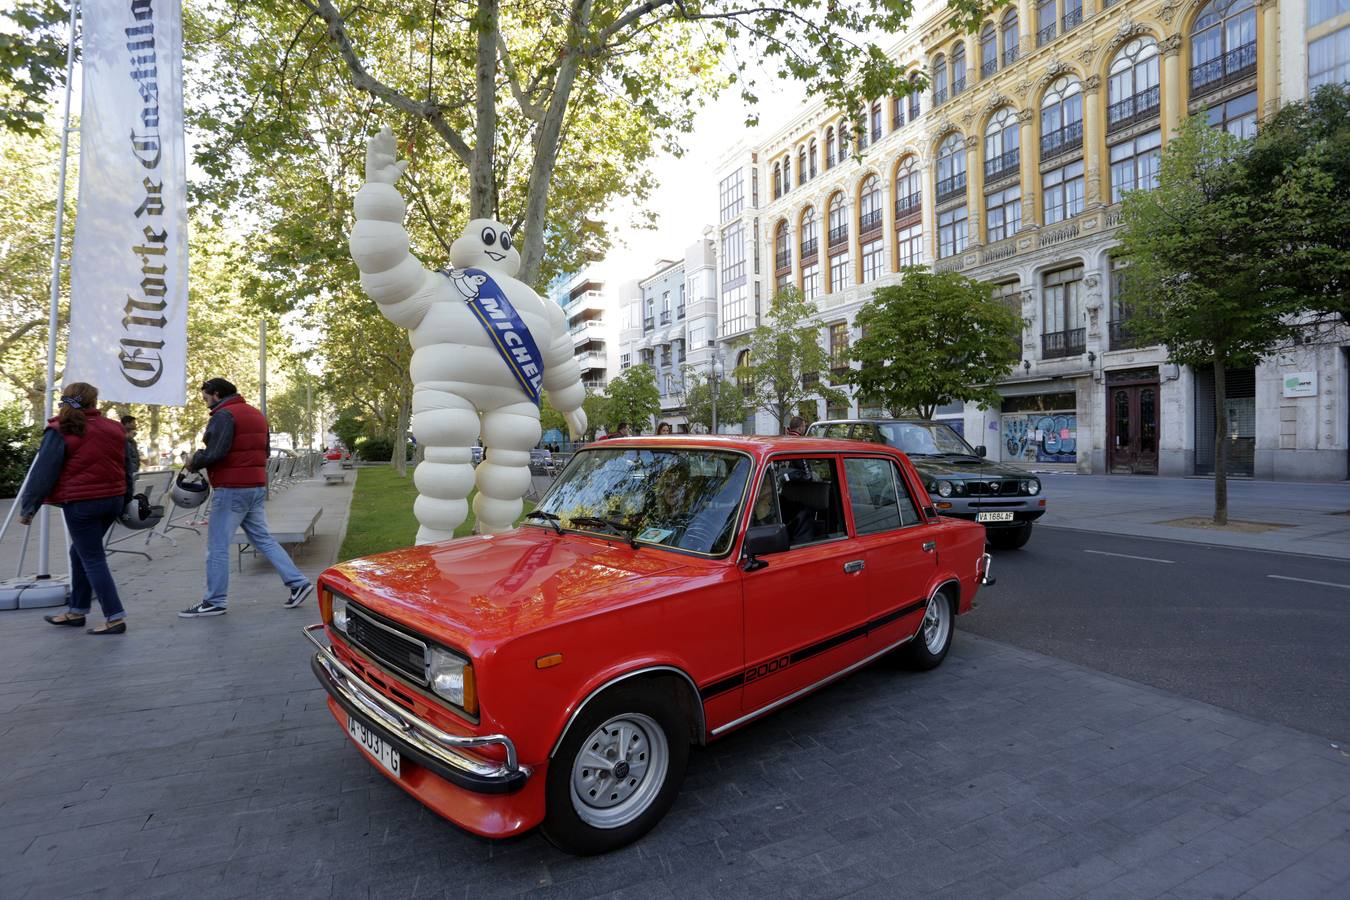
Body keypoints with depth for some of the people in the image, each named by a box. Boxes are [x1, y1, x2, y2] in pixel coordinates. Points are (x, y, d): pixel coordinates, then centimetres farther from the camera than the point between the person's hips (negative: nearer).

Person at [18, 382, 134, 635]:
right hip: (113, 501, 5)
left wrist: (28, 507, 0)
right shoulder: (114, 429, 7)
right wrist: (125, 501, 24)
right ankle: (77, 611, 27)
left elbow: (43, 473, -8)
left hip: (81, 504, -5)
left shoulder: (60, 432, -7)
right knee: (80, 553, 20)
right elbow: (127, 469, 14)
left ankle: (115, 617, -4)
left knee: (92, 560, -1)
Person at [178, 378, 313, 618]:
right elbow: (264, 451, 19)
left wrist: (194, 462, -4)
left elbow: (215, 453, -20)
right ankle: (298, 583, 7)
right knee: (263, 538, 12)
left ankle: (213, 602, 8)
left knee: (217, 546, 1)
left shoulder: (224, 415, -11)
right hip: (257, 486, 9)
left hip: (231, 490, -9)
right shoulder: (255, 414, 16)